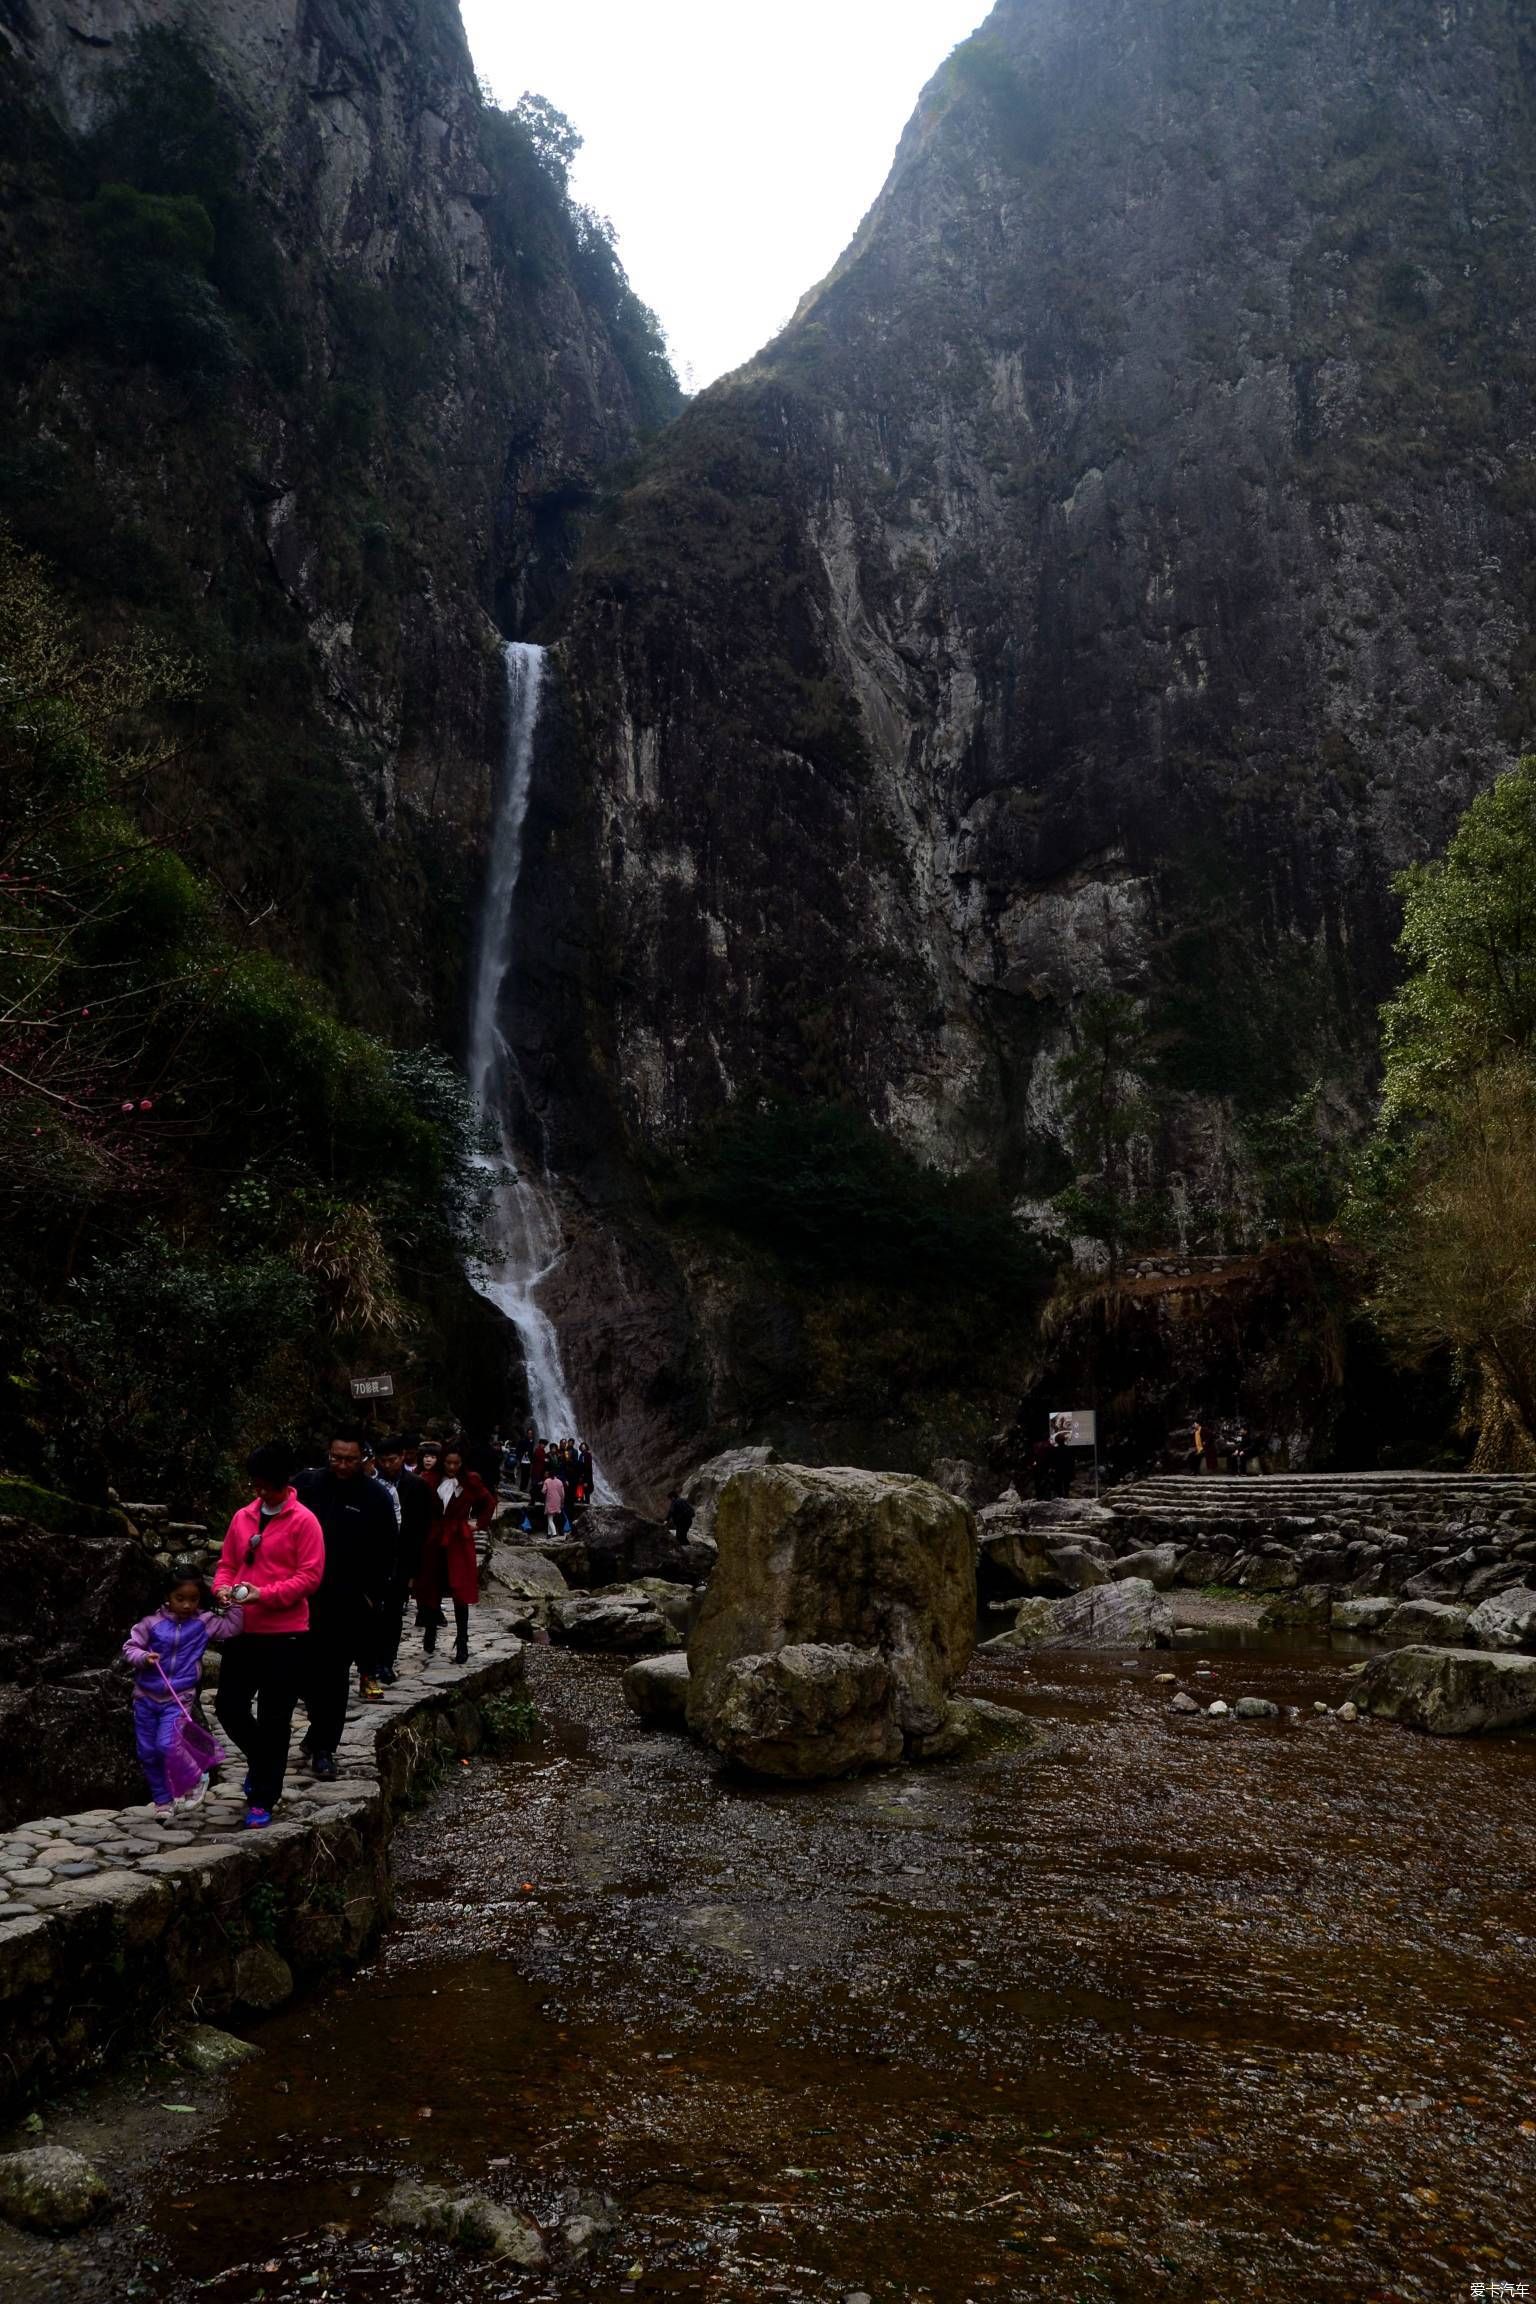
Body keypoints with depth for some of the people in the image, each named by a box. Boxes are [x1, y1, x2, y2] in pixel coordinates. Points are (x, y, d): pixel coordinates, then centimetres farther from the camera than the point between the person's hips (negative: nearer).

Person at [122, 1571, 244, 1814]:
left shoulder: (204, 1622, -4)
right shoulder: (152, 1622, -7)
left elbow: (232, 1628, -5)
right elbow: (130, 1646, -3)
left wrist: (234, 1603, -13)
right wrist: (143, 1657, -21)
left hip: (178, 1699, -2)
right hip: (146, 1697, 2)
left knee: (168, 1746, -19)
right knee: (148, 1753, 10)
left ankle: (196, 1779, 8)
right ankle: (163, 1800, 28)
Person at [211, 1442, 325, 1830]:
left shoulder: (303, 1521, -8)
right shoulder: (242, 1517, 9)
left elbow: (310, 1576, -12)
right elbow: (227, 1563, 14)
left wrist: (263, 1594, -21)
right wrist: (223, 1588, -8)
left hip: (284, 1634, -5)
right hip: (243, 1630, 5)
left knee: (273, 1719, 1)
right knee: (229, 1707, 8)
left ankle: (262, 1800, 13)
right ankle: (262, 1763, 35)